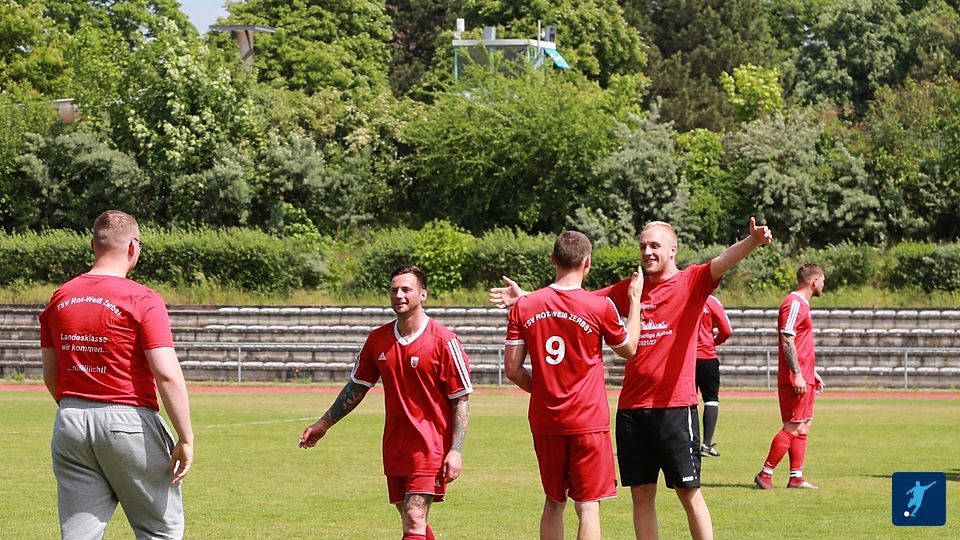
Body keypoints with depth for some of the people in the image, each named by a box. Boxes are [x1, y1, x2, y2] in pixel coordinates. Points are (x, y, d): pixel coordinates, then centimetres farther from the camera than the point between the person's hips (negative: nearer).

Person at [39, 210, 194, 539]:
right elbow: (167, 374, -17)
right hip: (129, 421, -5)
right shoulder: (142, 300, -10)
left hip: (70, 425, 5)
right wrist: (186, 438, -13)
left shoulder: (59, 299, 8)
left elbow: (50, 376, 13)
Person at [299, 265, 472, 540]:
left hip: (430, 446, -6)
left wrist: (455, 451, -14)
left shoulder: (444, 340, -9)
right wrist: (324, 424, 19)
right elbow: (356, 387, 18)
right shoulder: (377, 340, 6)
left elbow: (461, 400, -7)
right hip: (394, 445, 6)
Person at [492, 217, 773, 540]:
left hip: (675, 406, -5)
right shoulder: (629, 289, 13)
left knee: (689, 492, -1)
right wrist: (527, 297, 13)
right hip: (632, 407, 5)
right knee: (641, 494, 8)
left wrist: (753, 242, -40)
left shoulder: (691, 282, -2)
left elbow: (723, 262, -20)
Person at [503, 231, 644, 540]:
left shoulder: (523, 307, -1)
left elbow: (512, 369, 0)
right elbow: (629, 349, 9)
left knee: (553, 503, 16)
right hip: (588, 420, -4)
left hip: (544, 421, 4)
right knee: (588, 505, -1)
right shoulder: (600, 308, -9)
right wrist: (635, 299, 18)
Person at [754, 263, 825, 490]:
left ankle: (796, 477, 11)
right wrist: (797, 374, -23)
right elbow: (787, 342, -20)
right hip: (795, 378, -10)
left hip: (804, 377, 10)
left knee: (803, 426, 10)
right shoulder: (794, 303, -13)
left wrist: (812, 372, 26)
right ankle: (765, 473, -6)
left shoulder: (802, 304, 18)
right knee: (793, 427, -9)